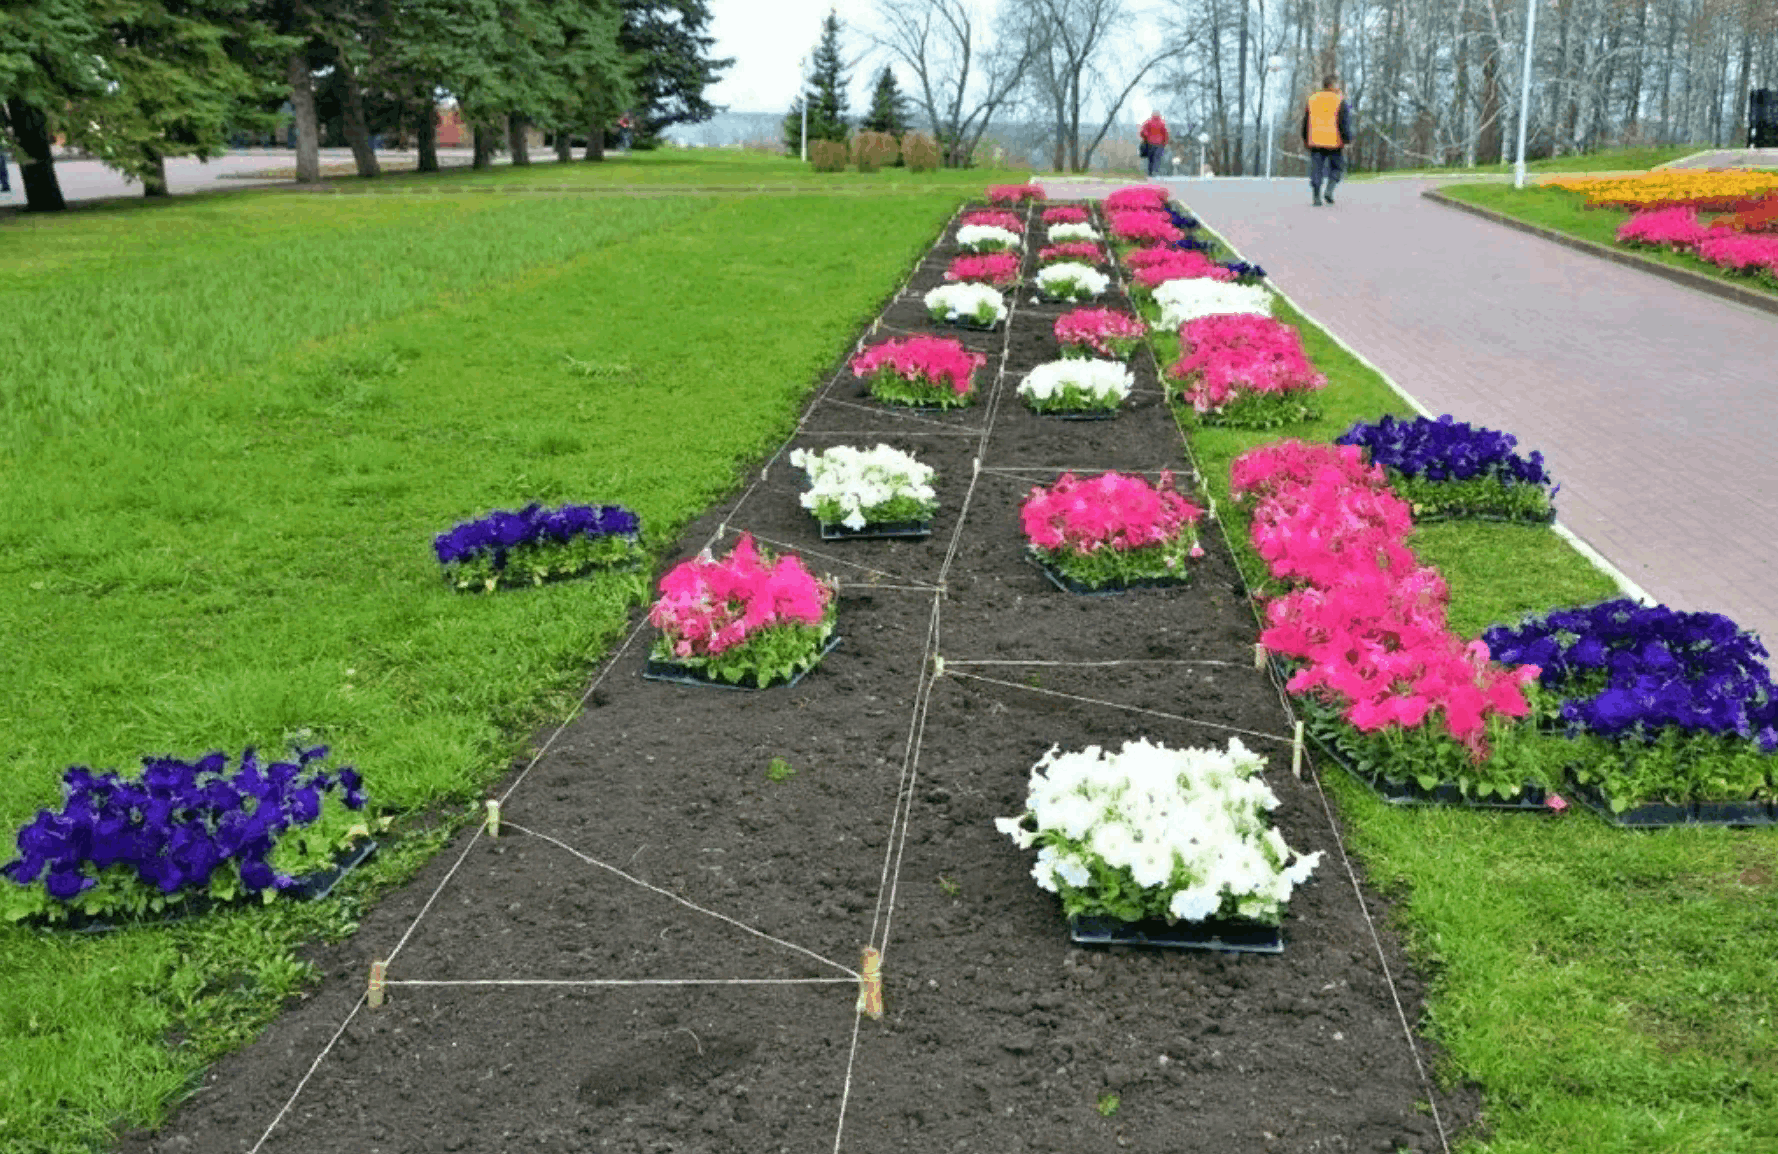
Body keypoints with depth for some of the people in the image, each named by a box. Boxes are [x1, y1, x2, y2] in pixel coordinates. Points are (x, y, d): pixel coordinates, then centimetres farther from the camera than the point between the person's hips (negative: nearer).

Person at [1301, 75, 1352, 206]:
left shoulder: (1312, 100, 10)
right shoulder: (1339, 101, -2)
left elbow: (1305, 123, 13)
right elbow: (1345, 123, -7)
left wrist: (1306, 141, 20)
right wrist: (1347, 141, -3)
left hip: (1315, 142, 3)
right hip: (1334, 142, -3)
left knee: (1316, 170, 4)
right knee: (1337, 168, 12)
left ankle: (1316, 197, -6)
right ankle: (1329, 190, -6)